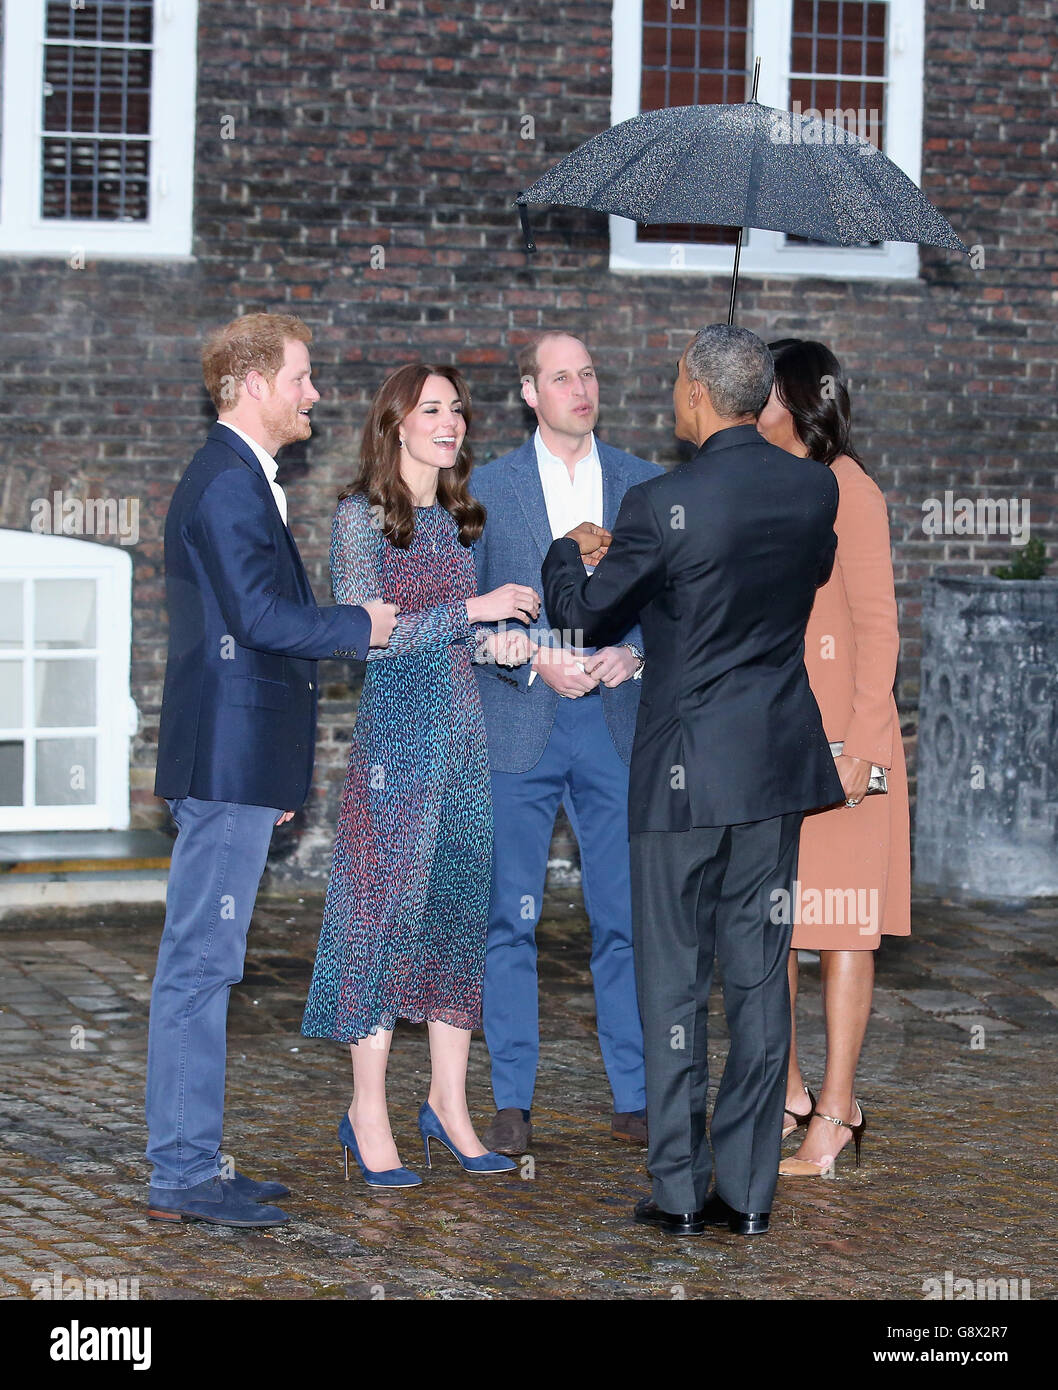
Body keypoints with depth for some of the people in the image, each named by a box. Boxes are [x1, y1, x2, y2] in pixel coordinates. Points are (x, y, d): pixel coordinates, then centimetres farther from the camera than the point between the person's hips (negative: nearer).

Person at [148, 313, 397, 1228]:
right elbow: (259, 617, -23)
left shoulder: (240, 481, 20)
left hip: (236, 762, 11)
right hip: (228, 762, -11)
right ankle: (183, 1179, -5)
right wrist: (362, 626, -8)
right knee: (200, 963, -7)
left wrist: (274, 771, 24)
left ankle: (190, 1163, 18)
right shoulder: (227, 484, -14)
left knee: (205, 964, 12)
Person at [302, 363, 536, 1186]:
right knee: (387, 908, -4)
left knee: (462, 907, 6)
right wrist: (475, 611, -15)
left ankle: (449, 1102, 14)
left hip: (465, 731, 6)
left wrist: (499, 645, -1)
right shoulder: (362, 516, -5)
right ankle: (368, 1115, 2)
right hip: (397, 731, -6)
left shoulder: (460, 520, 14)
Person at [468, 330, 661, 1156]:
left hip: (617, 724, 1)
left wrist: (635, 654, -10)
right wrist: (537, 661, -12)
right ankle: (513, 1103, 8)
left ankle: (635, 1098, 9)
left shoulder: (645, 485, 8)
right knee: (511, 918, 1)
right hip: (519, 725, -1)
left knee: (628, 916, 2)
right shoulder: (486, 489, 4)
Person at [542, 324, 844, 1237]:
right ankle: (750, 1189, 12)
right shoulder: (816, 489, 0)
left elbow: (584, 617, -4)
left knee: (675, 981, 5)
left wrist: (569, 553, 19)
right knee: (760, 975, 9)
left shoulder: (663, 507, -16)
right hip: (780, 763, 5)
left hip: (684, 773, -4)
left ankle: (680, 1193, 8)